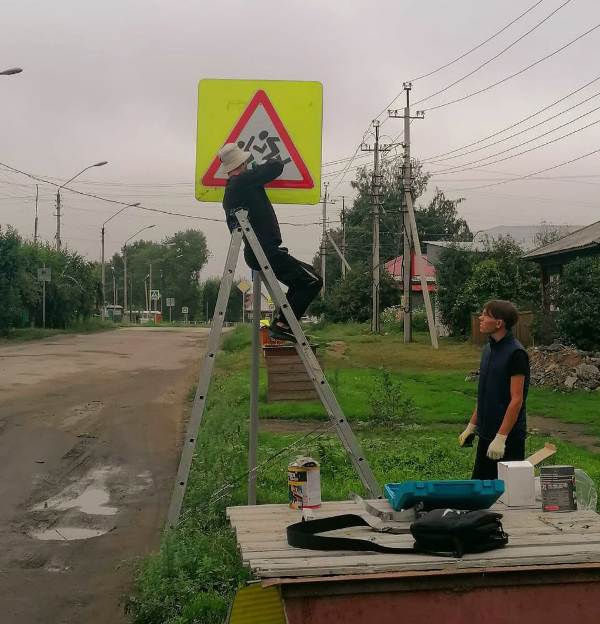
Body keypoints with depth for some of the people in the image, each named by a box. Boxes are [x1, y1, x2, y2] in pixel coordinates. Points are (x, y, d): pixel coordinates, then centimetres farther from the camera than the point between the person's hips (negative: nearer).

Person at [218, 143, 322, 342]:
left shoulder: (228, 194, 14)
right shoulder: (245, 181, -13)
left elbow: (233, 227, 21)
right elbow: (277, 166, -9)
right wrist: (265, 165, 11)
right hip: (268, 251, -10)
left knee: (305, 273, 22)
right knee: (313, 281, -7)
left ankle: (280, 319, 16)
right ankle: (282, 325, -9)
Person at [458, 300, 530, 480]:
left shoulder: (515, 353, -16)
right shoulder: (488, 349, 10)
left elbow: (516, 400, -19)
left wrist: (501, 437, -22)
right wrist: (471, 426, 17)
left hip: (508, 437, -8)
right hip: (486, 434, 9)